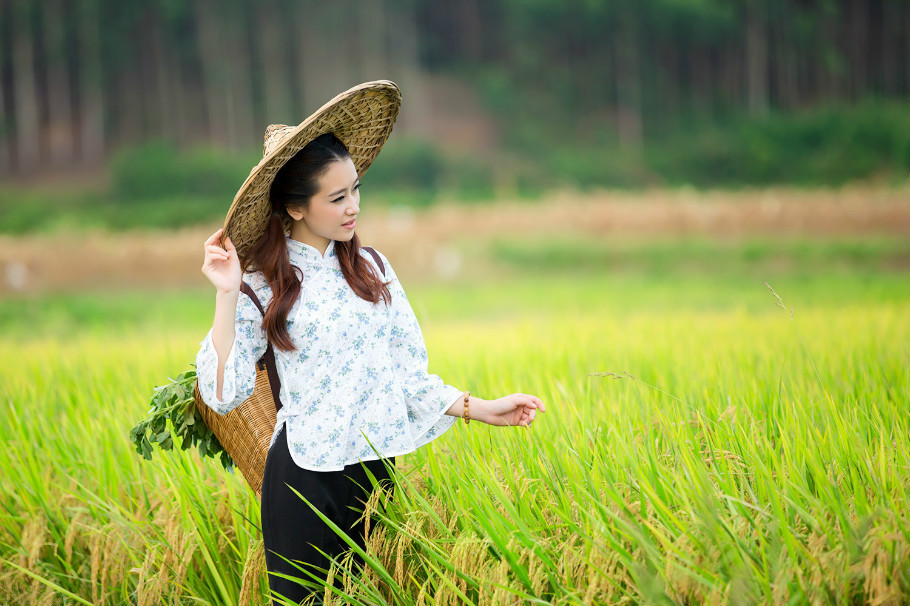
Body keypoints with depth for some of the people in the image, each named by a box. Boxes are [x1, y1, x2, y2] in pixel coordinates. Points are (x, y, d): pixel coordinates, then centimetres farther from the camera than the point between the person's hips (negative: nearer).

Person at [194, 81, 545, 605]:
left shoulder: (371, 268, 8)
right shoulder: (264, 285, -5)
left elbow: (408, 374, 12)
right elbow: (224, 392, -12)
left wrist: (481, 409, 6)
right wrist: (227, 296, -17)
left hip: (379, 468, 4)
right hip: (307, 478, -4)